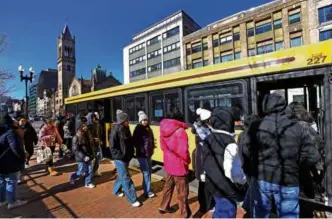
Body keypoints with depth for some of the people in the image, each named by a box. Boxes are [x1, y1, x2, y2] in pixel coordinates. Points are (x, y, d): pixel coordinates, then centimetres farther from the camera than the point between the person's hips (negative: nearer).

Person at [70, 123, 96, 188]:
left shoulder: (88, 136, 7)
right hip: (81, 158, -5)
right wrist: (84, 157, -21)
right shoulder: (76, 138, -12)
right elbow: (75, 150, -15)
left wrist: (92, 155, 5)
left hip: (89, 157, 5)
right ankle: (73, 177, 35)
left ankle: (88, 183, 24)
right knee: (81, 171, 6)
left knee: (90, 171, 6)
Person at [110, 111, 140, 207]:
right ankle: (132, 199, 7)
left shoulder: (126, 130, 6)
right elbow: (113, 147, -17)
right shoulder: (115, 131, -17)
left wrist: (131, 154, 7)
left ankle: (116, 190, 46)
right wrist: (121, 156, -18)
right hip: (120, 159, -8)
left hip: (127, 158, 8)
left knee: (121, 176, 23)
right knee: (126, 179, -2)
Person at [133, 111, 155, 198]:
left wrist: (152, 148, 7)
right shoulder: (138, 129, -12)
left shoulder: (148, 128, 9)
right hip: (142, 154, -7)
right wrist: (141, 149, -17)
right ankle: (147, 191, 10)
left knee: (149, 171, 16)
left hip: (149, 153, 7)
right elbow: (135, 141, -16)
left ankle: (146, 187, 33)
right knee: (146, 173, -1)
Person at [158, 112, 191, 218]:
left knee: (168, 186, 26)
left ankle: (164, 207, 43)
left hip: (168, 164, 7)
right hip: (179, 165, -7)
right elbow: (183, 151, -26)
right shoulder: (180, 131, -22)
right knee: (182, 192, 9)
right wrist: (187, 161, -8)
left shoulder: (164, 130, 1)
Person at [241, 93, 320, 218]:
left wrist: (249, 173, 10)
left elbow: (246, 154, -6)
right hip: (288, 181, 0)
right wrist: (294, 164, 12)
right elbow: (312, 157, -5)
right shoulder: (296, 128, -4)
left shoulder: (256, 127, -8)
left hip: (261, 179, 0)